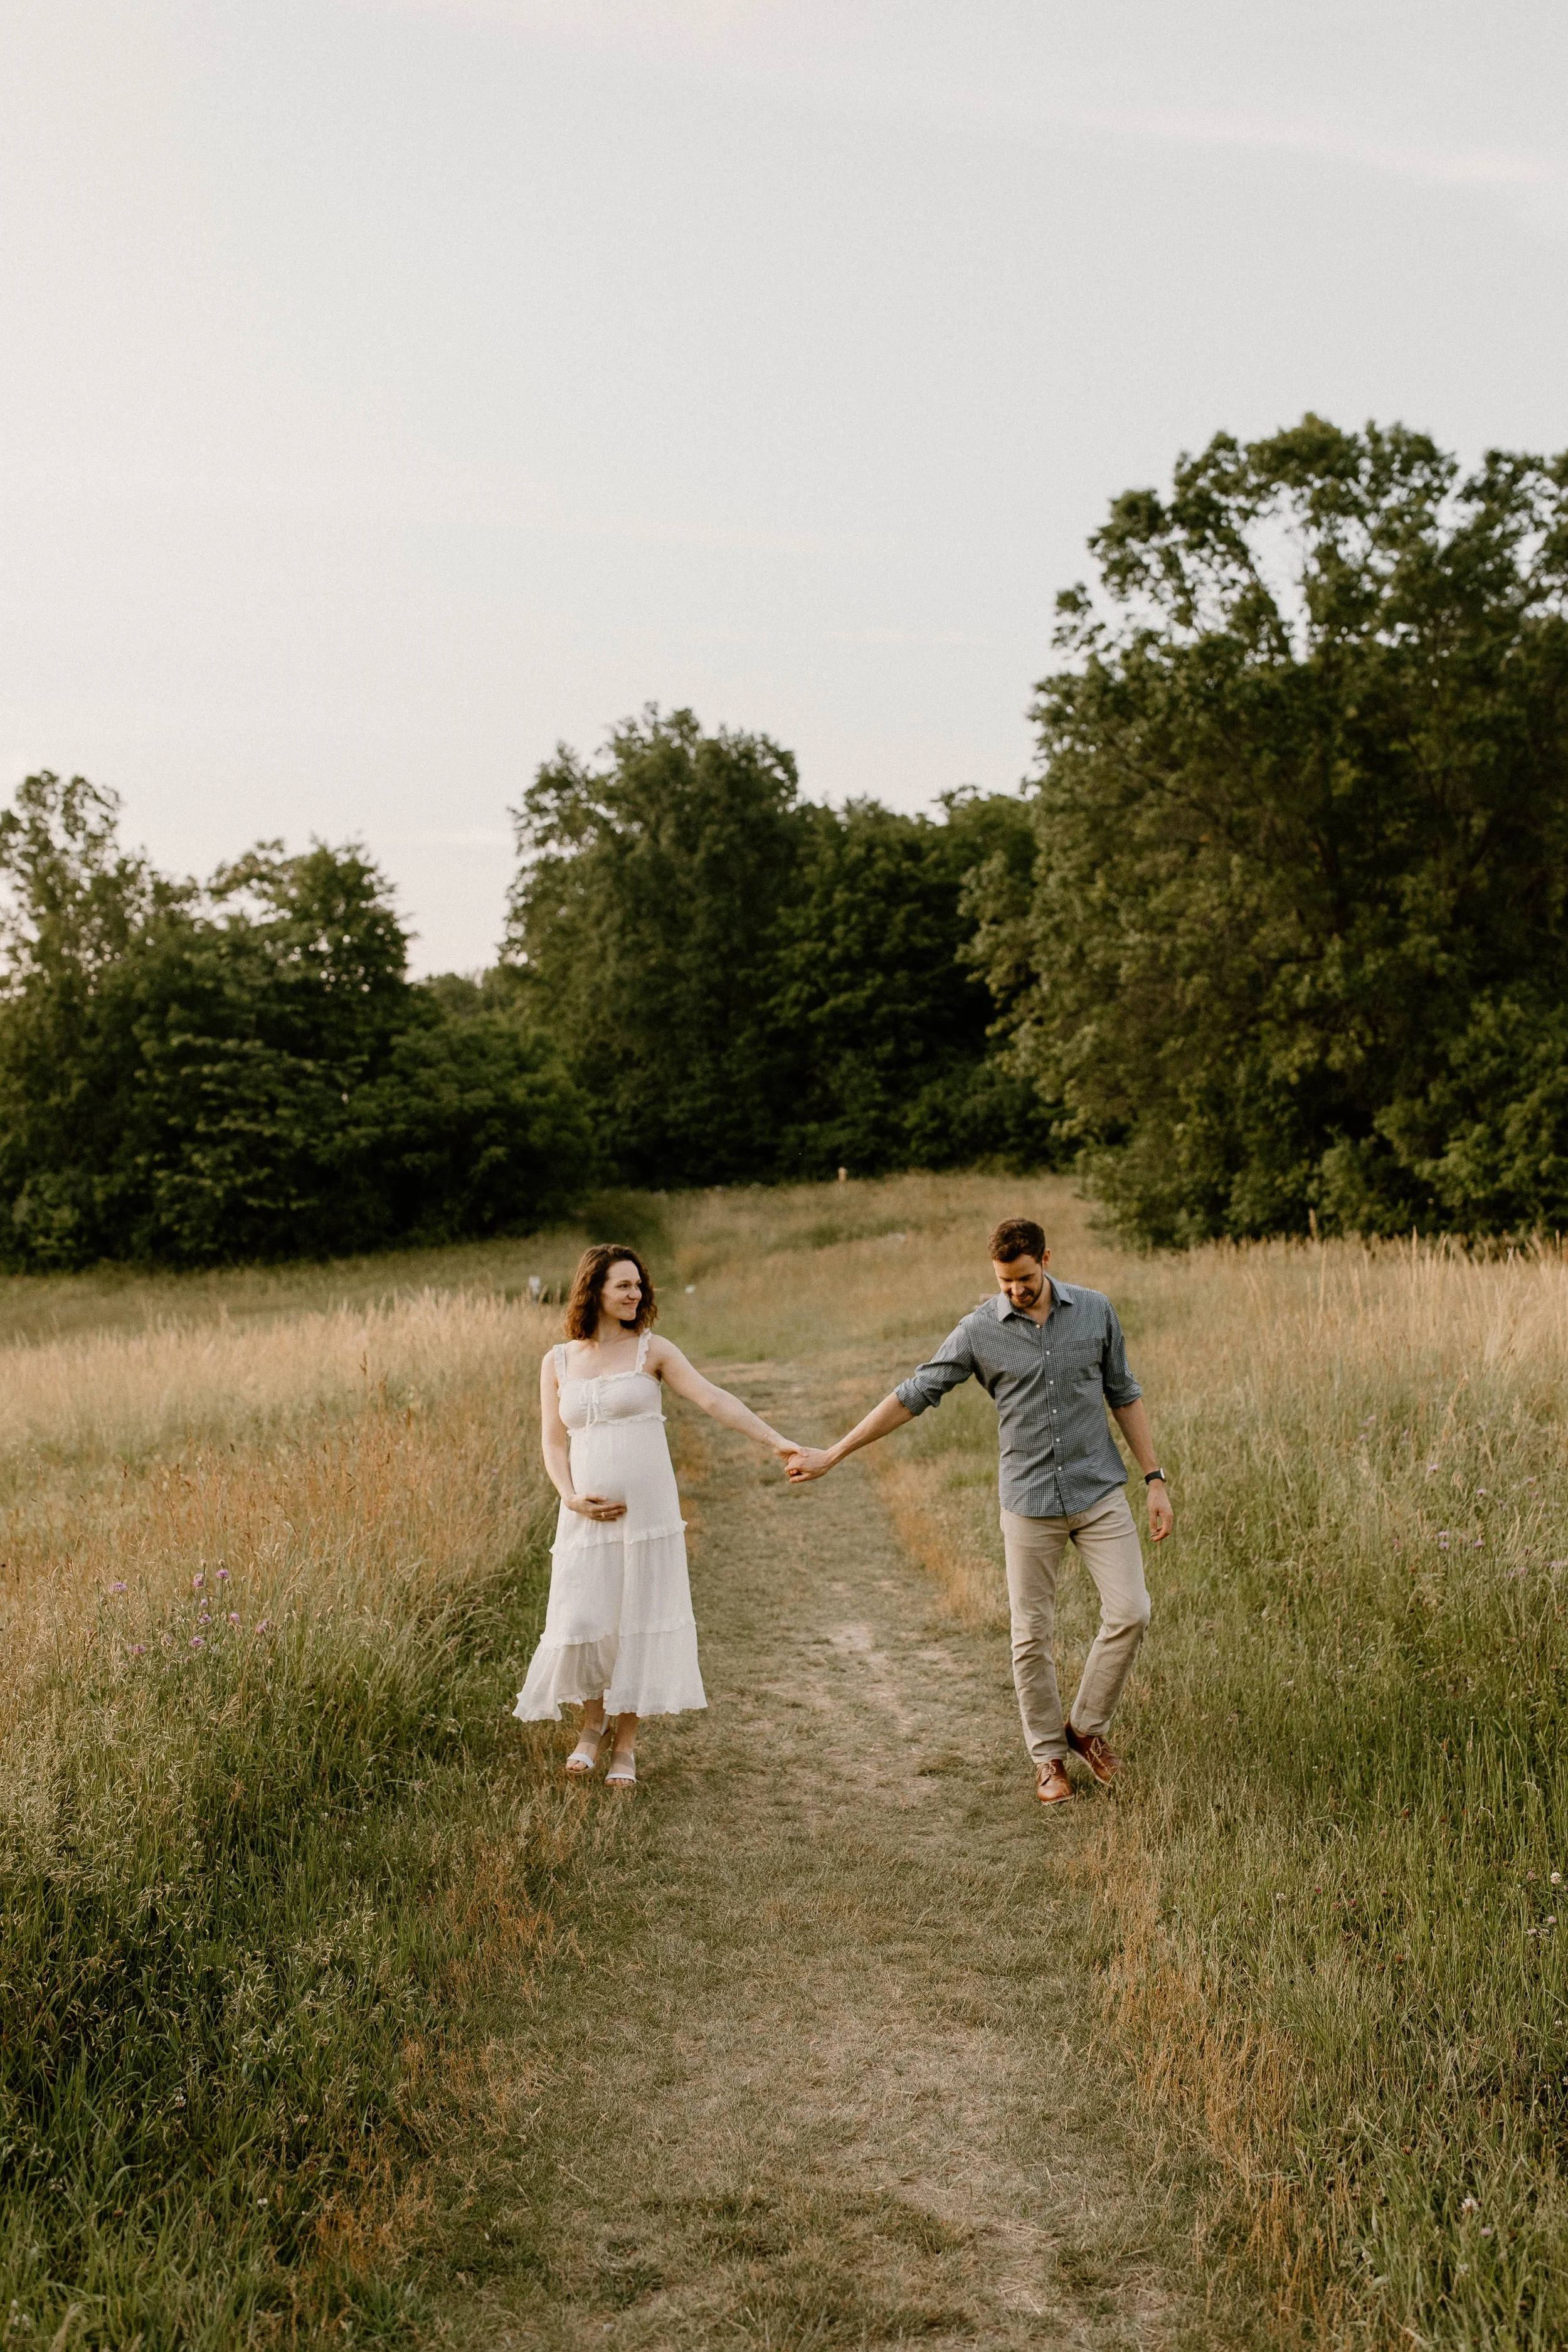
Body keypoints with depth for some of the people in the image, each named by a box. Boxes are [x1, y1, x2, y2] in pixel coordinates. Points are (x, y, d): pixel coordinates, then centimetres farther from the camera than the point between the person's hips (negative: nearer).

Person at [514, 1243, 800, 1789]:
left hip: (646, 1509, -1)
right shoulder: (558, 1363, 8)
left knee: (639, 1621, 2)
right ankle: (593, 1723, 26)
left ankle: (626, 1745, 16)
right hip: (588, 1515, 1)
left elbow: (714, 1400, -8)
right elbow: (553, 1443, 9)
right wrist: (572, 1499, -8)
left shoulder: (652, 1351, 2)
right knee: (582, 1623, -2)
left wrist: (776, 1441, -18)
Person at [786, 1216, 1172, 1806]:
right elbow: (911, 1396, -3)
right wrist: (832, 1455, -2)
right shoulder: (979, 1331, -7)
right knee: (1032, 1636, 4)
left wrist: (1155, 1480, 5)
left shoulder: (1095, 1311, -2)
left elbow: (1124, 1395, 8)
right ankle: (1048, 1757, 20)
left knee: (1129, 1612, -6)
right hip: (1030, 1502, -1)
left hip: (1100, 1492, 1)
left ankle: (1087, 1725, 15)